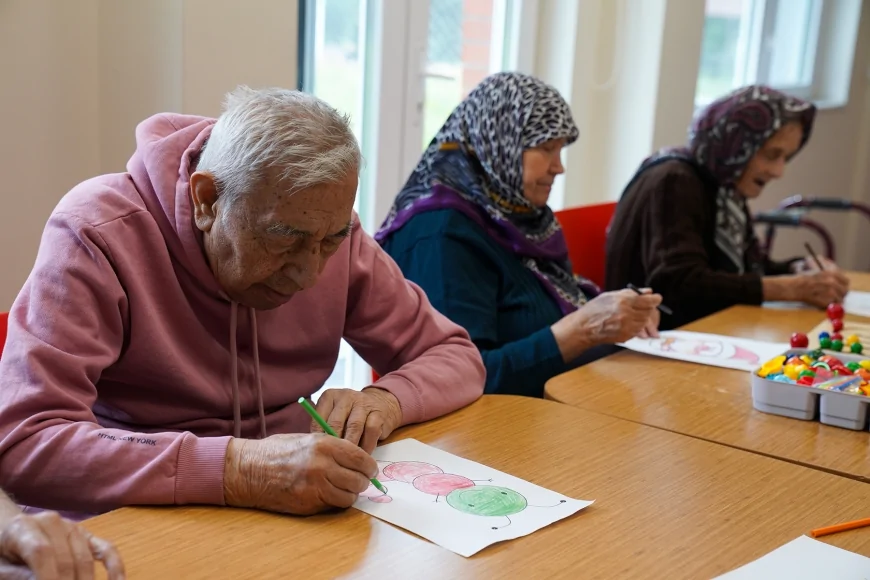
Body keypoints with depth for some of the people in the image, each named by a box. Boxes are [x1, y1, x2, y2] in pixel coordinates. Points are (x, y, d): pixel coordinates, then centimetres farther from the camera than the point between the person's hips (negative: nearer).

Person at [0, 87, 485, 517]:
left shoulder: (327, 228, -4)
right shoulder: (96, 234, -17)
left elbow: (457, 357, 4)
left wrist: (386, 400, -17)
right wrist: (237, 471, -35)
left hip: (287, 516, 3)